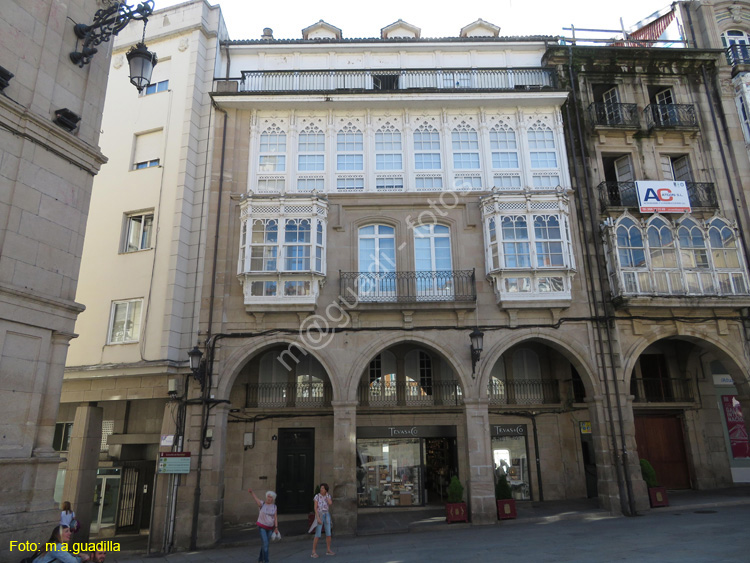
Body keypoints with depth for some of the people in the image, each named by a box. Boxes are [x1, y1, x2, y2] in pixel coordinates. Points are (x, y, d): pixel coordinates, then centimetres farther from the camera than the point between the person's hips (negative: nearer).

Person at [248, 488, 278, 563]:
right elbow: (256, 499, -29)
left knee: (264, 543, 12)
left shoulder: (275, 507, 0)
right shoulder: (262, 504, -10)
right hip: (262, 526, -3)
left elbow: (275, 518, -1)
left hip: (270, 528, 3)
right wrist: (251, 492, -48)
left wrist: (276, 528, -11)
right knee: (265, 543, -14)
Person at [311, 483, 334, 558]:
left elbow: (330, 503, -16)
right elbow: (315, 508, -14)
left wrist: (326, 494, -11)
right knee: (318, 535, -10)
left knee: (328, 534, 3)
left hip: (326, 515, 5)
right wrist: (318, 518, -22)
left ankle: (328, 550, 14)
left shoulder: (328, 496, 3)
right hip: (319, 515, -5)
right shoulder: (317, 496, -10)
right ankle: (313, 552, -3)